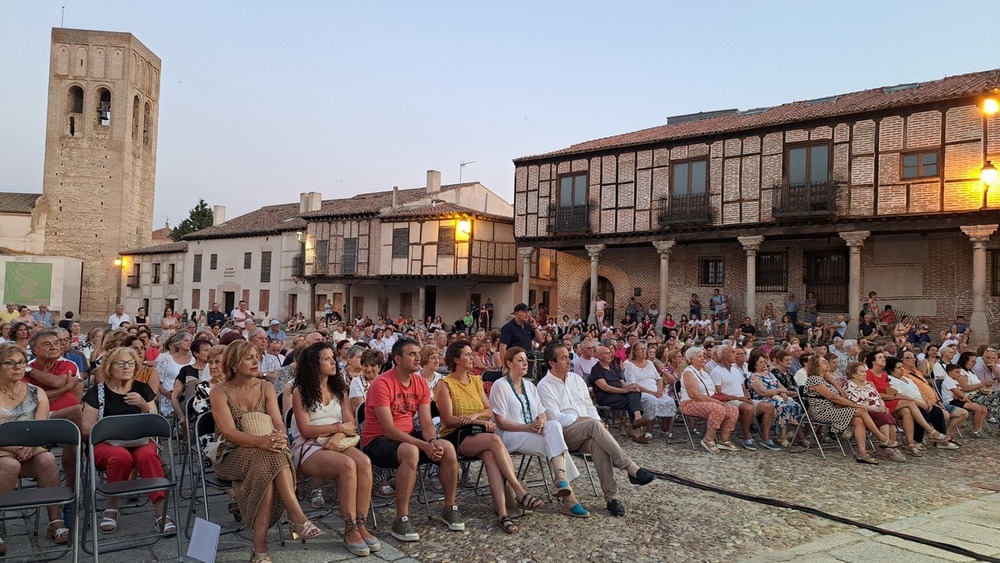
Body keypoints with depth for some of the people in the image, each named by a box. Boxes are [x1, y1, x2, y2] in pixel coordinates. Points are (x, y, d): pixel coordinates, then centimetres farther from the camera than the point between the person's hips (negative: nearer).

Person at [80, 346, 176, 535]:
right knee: (121, 456, -38)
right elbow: (87, 428, 1)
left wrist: (143, 405, -12)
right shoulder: (97, 392, 6)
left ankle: (161, 512, -37)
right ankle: (111, 508, -16)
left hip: (139, 441, 2)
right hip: (106, 444, -1)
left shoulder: (143, 389, 12)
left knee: (148, 456, -35)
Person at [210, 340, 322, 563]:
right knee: (270, 458, -35)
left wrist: (278, 437, -29)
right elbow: (229, 432, -18)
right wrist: (260, 441, -36)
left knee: (267, 469, -34)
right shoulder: (219, 392, -5)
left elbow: (278, 423, -3)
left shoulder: (266, 387, 8)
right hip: (231, 456, -3)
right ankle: (298, 517, -39)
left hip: (262, 455, 3)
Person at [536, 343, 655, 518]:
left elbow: (589, 406, 19)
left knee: (598, 443, -32)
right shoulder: (544, 386, -2)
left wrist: (597, 421, -2)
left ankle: (611, 497, -36)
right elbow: (556, 418, -10)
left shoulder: (576, 378, 18)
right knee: (593, 425, -34)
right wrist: (583, 419, -13)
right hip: (563, 433, -4)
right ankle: (631, 468, -36)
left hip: (587, 432, 5)